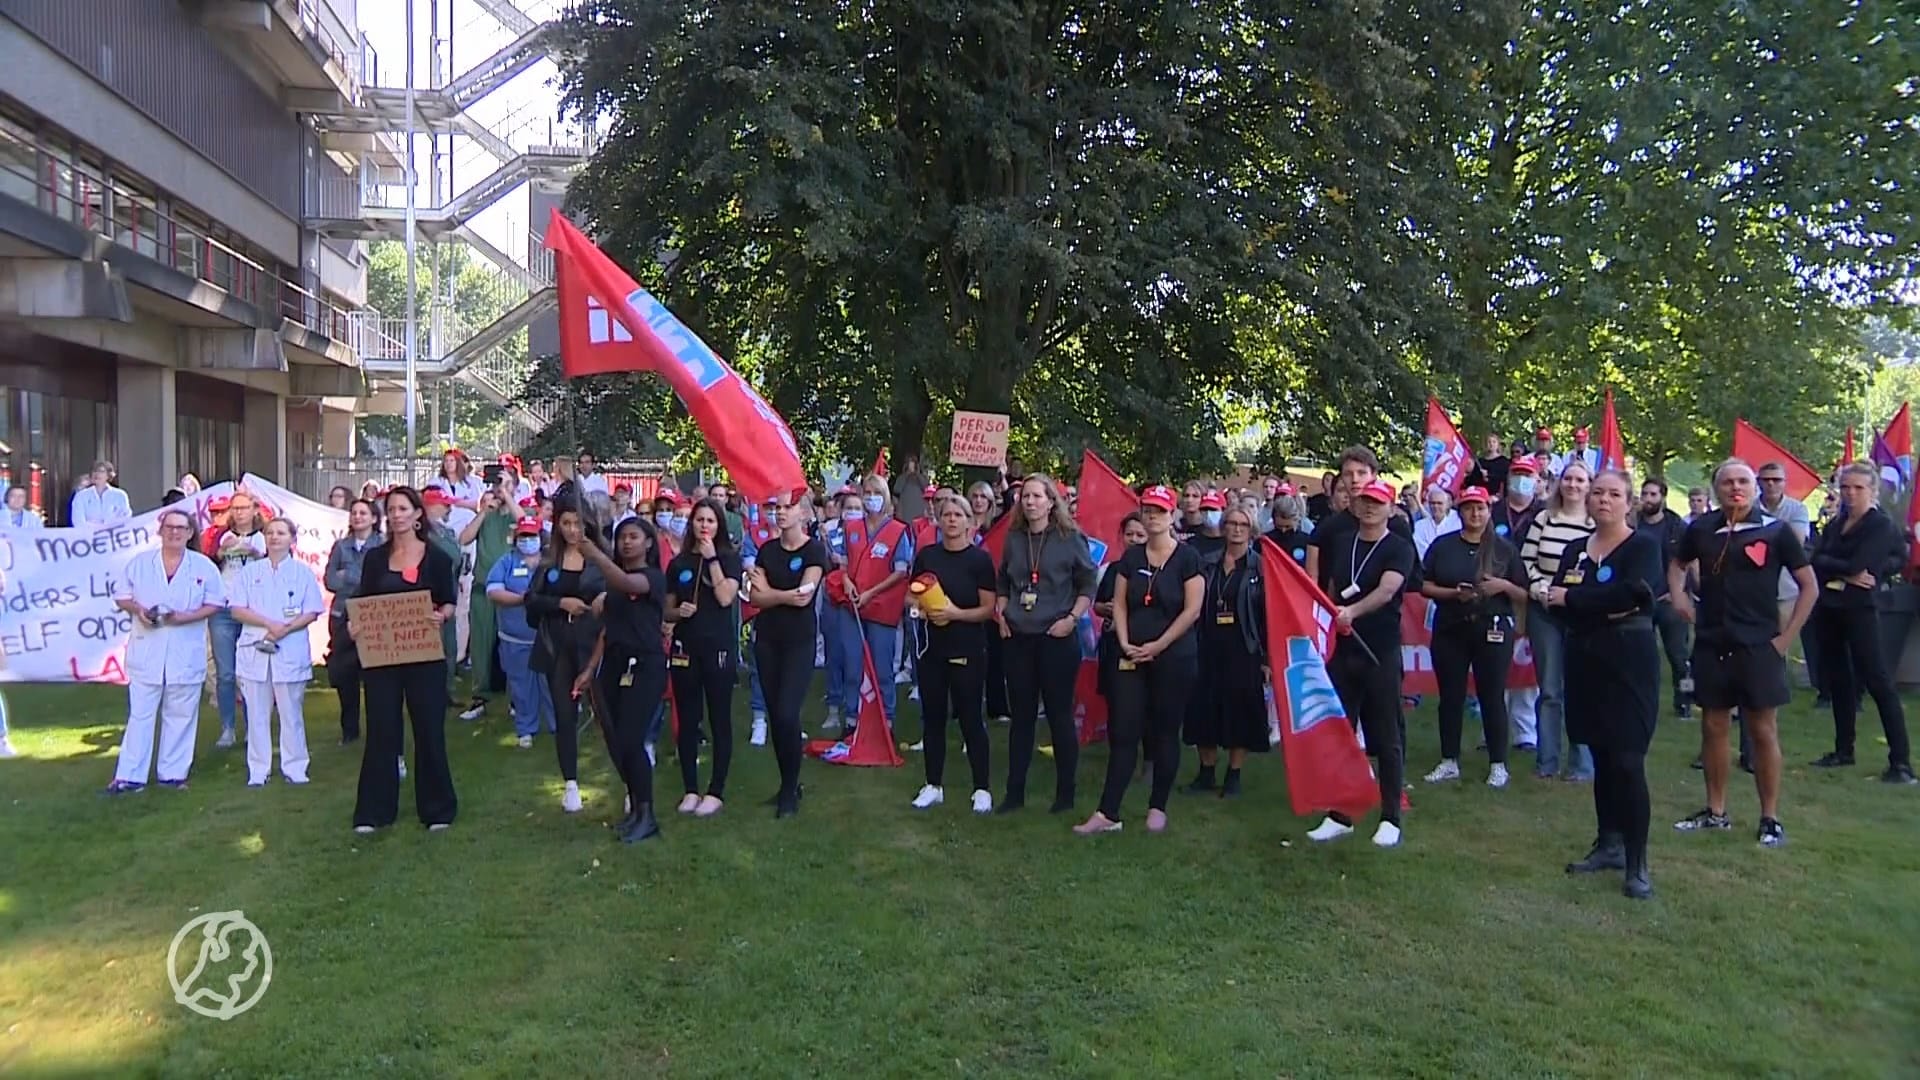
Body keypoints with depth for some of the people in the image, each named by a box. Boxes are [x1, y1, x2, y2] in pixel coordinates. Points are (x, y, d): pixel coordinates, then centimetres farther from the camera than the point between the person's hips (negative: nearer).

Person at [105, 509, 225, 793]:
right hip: (146, 652, 0)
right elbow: (121, 596, 11)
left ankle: (173, 773, 14)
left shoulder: (204, 566, 2)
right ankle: (130, 775, 5)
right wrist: (137, 609, -10)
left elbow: (216, 603, 2)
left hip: (186, 654, 0)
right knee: (140, 714, 1)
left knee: (180, 715, 5)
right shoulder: (140, 563, 7)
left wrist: (187, 617, -13)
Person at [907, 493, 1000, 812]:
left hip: (967, 651, -4)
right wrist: (919, 608, -7)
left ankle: (982, 789, 9)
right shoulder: (926, 555, 6)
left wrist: (957, 613, -21)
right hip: (931, 649, 4)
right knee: (933, 716, 9)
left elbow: (989, 609, -6)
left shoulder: (980, 558, -5)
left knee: (970, 717, 0)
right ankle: (933, 786, 20)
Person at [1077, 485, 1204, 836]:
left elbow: (1192, 610, -9)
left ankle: (1157, 808, 18)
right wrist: (1125, 643, -6)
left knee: (1164, 734, 5)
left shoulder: (1187, 557, -4)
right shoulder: (1131, 557, 9)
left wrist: (1157, 646, -12)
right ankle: (1107, 813, 1)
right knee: (1122, 732, 0)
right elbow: (1119, 604, 8)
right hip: (1132, 658, 3)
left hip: (1174, 658, -3)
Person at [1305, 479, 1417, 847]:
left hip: (1381, 654, -5)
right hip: (1341, 651, 5)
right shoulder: (1341, 544, 11)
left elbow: (1387, 590, -23)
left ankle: (1390, 818, 14)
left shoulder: (1400, 548, -6)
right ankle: (1340, 815, 17)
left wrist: (1352, 611, -40)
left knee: (1386, 738, 4)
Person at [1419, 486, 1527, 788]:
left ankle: (1498, 764, 13)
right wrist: (1454, 593, -14)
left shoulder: (1505, 548, 4)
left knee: (1492, 696, 2)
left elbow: (1523, 596, 5)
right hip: (1450, 629, 1)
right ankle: (1449, 761, 17)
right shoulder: (1442, 545, 5)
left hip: (1493, 630, -1)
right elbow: (1424, 587, 2)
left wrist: (1504, 585, -15)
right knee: (1451, 695, 6)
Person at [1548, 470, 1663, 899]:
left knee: (1627, 760, -7)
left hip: (1629, 660, -5)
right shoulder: (1574, 549, 12)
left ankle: (1637, 863, -1)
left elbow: (1634, 592, -20)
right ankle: (1609, 844, 23)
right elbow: (1557, 604, 3)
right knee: (1601, 757, 11)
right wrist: (1606, 606, -14)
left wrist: (1572, 597, -11)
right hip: (1586, 660, 5)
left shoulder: (1643, 546, -2)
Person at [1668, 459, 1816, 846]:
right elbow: (1677, 563, 22)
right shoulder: (1701, 528, 3)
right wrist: (1679, 597, 5)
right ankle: (1715, 811, 21)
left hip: (1758, 646, -3)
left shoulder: (1776, 531, -5)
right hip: (1711, 644, 3)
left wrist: (1786, 636, -5)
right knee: (1713, 726, 10)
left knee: (1763, 730, 1)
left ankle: (1770, 819, 10)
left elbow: (1809, 585, 0)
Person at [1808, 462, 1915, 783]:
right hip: (1827, 609, 7)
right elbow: (1816, 563, 0)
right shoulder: (1834, 525, 13)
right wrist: (1847, 572, -13)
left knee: (1878, 681, -8)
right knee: (1839, 681, 13)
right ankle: (1843, 751, 22)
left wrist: (1834, 568, -4)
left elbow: (1858, 563, -19)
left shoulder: (1882, 525, -6)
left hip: (1860, 611, -7)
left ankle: (1901, 761, -7)